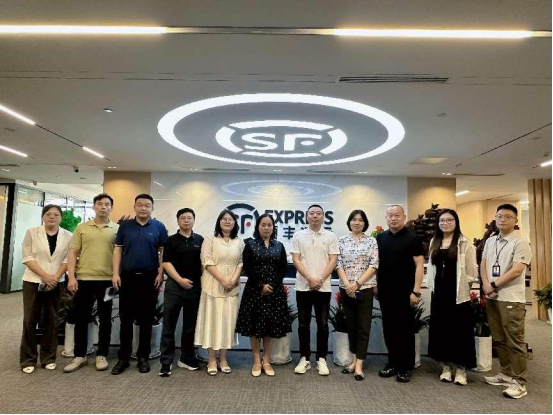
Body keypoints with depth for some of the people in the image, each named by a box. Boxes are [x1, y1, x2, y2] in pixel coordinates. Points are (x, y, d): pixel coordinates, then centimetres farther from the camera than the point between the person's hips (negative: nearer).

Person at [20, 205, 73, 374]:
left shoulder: (68, 236, 3)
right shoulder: (32, 233, 2)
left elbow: (68, 259, 0)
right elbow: (27, 257, -4)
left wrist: (55, 277, -12)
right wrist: (44, 275, -14)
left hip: (56, 283, 1)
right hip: (33, 282, -1)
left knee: (51, 321, 7)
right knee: (30, 320, 2)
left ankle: (48, 357, 18)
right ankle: (28, 359, 14)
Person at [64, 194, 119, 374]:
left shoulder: (117, 229, 3)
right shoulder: (81, 228, 7)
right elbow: (73, 253, 4)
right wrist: (71, 277, -5)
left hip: (107, 280, -1)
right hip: (83, 279, 1)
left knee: (105, 319, 8)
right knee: (81, 319, 9)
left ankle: (102, 355, 21)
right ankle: (79, 356, 23)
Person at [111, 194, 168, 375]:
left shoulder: (159, 227, 1)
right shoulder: (125, 226, 5)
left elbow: (163, 252, 1)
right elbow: (118, 250, 5)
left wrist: (160, 274, -6)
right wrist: (116, 274, -2)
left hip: (149, 278, -1)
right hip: (127, 277, 1)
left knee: (146, 320, 7)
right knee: (126, 319, 7)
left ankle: (143, 357, 19)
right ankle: (123, 358, 18)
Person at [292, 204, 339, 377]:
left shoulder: (331, 236, 3)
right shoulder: (298, 236, 3)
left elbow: (333, 260, -2)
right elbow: (296, 260, -2)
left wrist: (320, 280, -12)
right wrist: (310, 279, -12)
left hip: (324, 287, 0)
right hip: (303, 286, 1)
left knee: (323, 324, 6)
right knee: (303, 324, 7)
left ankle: (322, 359, 17)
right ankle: (305, 358, 18)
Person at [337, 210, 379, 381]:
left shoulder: (372, 241, 1)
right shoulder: (342, 241, 5)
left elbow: (374, 265, -6)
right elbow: (339, 265, 1)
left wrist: (357, 283, -13)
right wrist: (347, 284, -12)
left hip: (365, 288, -2)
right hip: (346, 289, 2)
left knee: (363, 326, 1)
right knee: (351, 325, 11)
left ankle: (359, 365, 7)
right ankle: (354, 360, 23)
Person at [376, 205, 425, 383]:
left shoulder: (412, 238, -6)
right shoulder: (380, 238, 8)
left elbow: (419, 265, -9)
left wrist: (416, 291, -15)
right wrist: (376, 285, 9)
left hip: (405, 292, -4)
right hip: (385, 292, 5)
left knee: (405, 330, 5)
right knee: (389, 329, 12)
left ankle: (406, 367, 17)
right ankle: (393, 363, 25)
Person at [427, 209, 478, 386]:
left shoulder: (465, 243, -6)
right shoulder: (434, 243, 10)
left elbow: (471, 270, -7)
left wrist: (464, 287, -6)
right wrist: (432, 286, 9)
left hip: (459, 293, -5)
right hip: (439, 293, 5)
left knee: (460, 330, 2)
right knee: (441, 329, 9)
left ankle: (461, 368, 15)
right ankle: (446, 366, 22)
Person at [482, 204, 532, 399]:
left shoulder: (520, 243, -8)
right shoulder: (490, 242, 14)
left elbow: (516, 270, -16)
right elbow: (483, 265, 14)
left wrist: (493, 285, -11)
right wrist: (486, 285, -4)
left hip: (511, 299, -7)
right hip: (492, 298, 7)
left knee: (515, 341, -3)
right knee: (499, 340, 15)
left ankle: (519, 382, 7)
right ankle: (507, 374, 28)